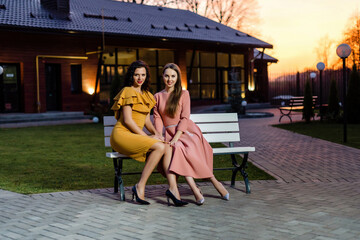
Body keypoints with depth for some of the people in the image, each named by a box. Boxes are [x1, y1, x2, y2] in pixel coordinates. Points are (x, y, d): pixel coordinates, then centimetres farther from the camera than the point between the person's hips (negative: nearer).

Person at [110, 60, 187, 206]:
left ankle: (173, 188, -24)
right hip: (122, 135, -7)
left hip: (135, 135, 7)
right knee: (160, 147, -27)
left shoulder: (146, 95, 20)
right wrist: (147, 137, -13)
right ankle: (140, 187, -20)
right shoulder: (128, 91, -6)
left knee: (168, 148, -17)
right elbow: (127, 120, -13)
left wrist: (155, 132, 0)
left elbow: (146, 120, 20)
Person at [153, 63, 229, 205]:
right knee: (177, 149, -34)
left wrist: (176, 138, -16)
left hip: (186, 131, -2)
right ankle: (195, 190, -36)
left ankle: (215, 182, -19)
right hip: (170, 133, 2)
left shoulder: (183, 94, 7)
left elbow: (185, 118, -3)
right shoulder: (157, 97, 16)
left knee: (178, 149, -34)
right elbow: (157, 119, 8)